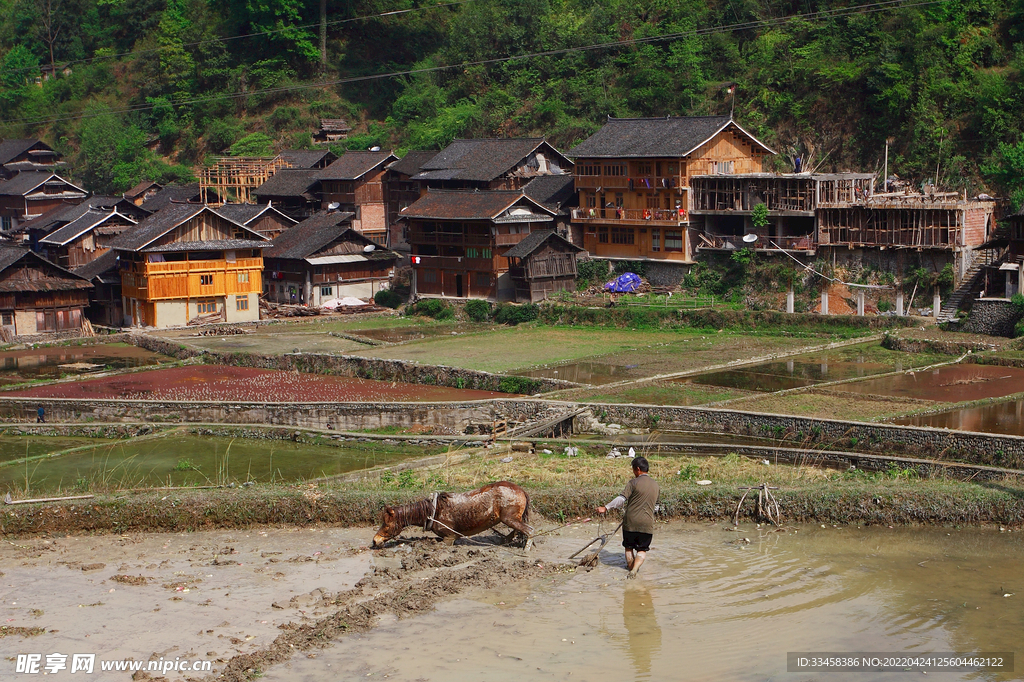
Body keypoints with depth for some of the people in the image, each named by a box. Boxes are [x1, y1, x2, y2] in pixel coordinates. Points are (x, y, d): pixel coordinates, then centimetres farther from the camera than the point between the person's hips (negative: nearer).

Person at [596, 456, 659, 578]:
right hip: (647, 523, 3)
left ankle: (631, 567, 27)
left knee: (629, 547, 17)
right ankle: (635, 569, -13)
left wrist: (606, 508, -12)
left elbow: (621, 499, -15)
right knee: (642, 550, 7)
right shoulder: (655, 484, 9)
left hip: (631, 521, -3)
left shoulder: (633, 483, -8)